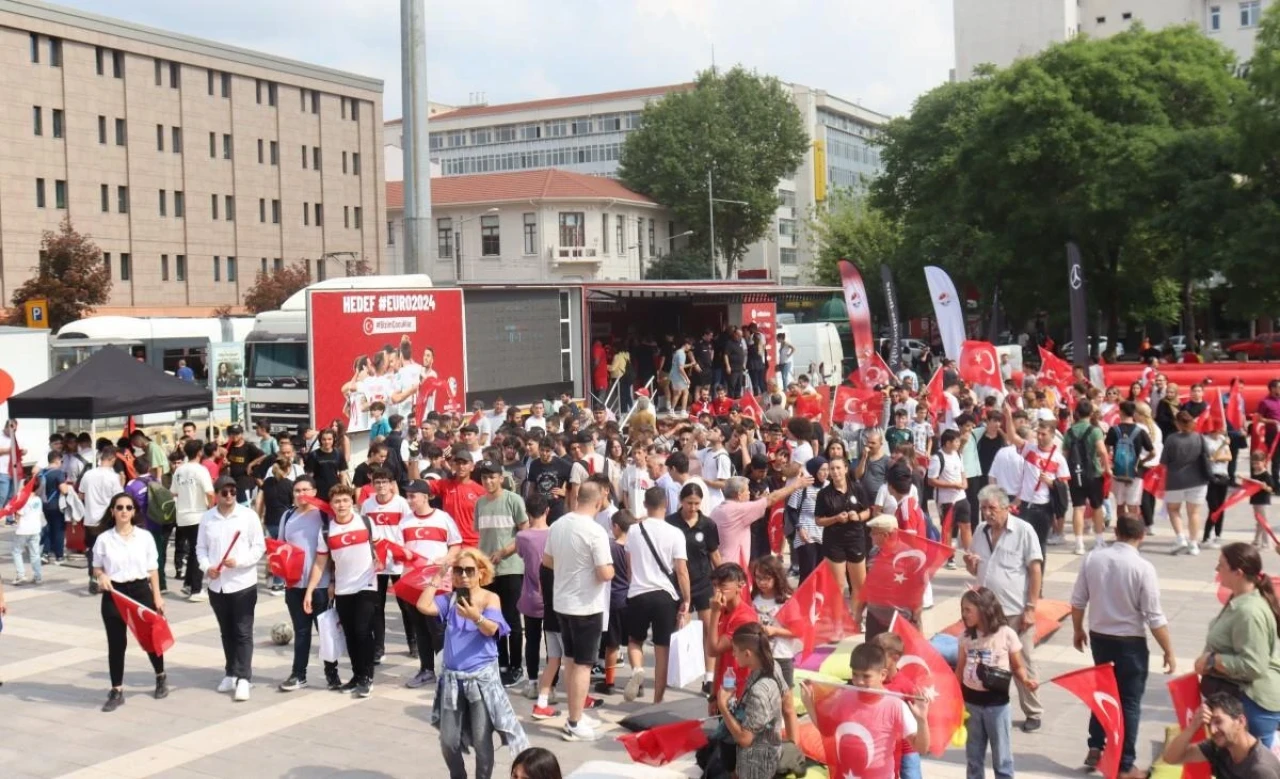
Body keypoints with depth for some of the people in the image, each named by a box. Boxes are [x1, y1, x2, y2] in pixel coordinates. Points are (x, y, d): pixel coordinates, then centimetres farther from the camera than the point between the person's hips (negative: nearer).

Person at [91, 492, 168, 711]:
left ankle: (161, 677, 36)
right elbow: (96, 569, 5)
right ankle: (117, 691, 14)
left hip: (140, 590, 1)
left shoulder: (145, 537, 0)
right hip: (114, 594, -1)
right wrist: (101, 576, -18)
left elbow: (153, 569, 5)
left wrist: (157, 596, 2)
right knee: (116, 643, 3)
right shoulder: (103, 539, -2)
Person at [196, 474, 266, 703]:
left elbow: (259, 546, -6)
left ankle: (244, 678, -3)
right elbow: (201, 548, 8)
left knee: (243, 632, -3)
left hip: (243, 583, -4)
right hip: (216, 584, 4)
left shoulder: (249, 515, -7)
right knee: (227, 632, 15)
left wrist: (239, 561, -19)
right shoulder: (207, 518, 3)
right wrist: (206, 566, -10)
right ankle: (231, 673, 26)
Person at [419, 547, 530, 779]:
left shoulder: (490, 598, -7)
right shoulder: (450, 599, 5)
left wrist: (476, 617, -42)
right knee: (448, 740, 8)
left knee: (481, 740, -1)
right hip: (452, 677, 4)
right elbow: (423, 606, -11)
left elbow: (491, 629, -22)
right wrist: (438, 577, -7)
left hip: (482, 677, -4)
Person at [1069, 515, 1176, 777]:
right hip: (1130, 642, -4)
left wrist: (1078, 631, 19)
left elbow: (1077, 601, 2)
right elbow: (1155, 617, -14)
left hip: (1099, 637, 4)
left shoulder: (1093, 558, -5)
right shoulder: (1142, 567, -17)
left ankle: (1095, 750, 27)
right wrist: (1169, 652, -3)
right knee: (1129, 702, 8)